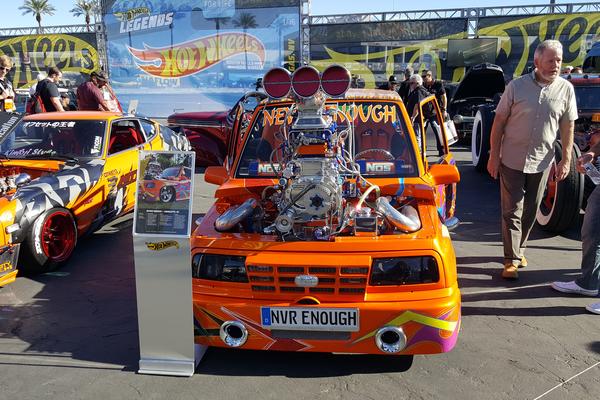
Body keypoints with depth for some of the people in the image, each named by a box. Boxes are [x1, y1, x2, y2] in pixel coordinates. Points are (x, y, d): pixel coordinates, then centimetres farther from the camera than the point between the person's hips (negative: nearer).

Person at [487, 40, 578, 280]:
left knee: (530, 211, 13)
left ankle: (518, 249, 31)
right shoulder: (517, 86, -6)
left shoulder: (566, 89, 0)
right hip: (511, 160, -2)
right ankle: (512, 259, 6)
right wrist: (494, 155, -6)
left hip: (541, 161, 2)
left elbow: (568, 127, 4)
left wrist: (566, 160, 0)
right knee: (512, 211, 0)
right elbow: (499, 121, -3)